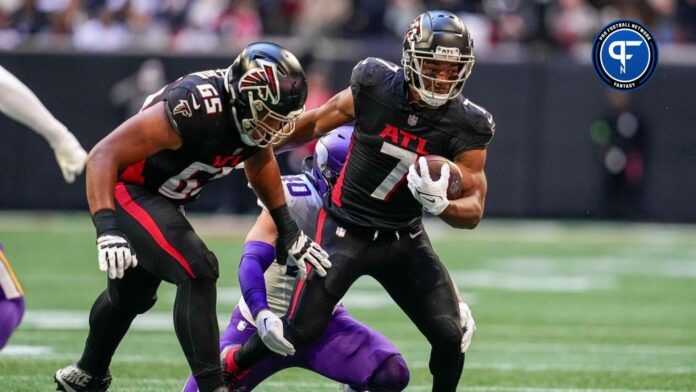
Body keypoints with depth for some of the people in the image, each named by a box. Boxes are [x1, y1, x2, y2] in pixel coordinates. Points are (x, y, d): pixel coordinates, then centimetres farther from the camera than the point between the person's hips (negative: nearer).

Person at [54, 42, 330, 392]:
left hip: (160, 200, 9)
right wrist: (107, 229, -47)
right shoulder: (195, 110, -36)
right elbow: (103, 156, -37)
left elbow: (260, 163, 13)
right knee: (197, 271, -25)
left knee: (133, 294, 27)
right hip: (126, 190, -9)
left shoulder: (254, 112, -12)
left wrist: (289, 231, 10)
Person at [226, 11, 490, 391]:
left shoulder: (466, 125, -13)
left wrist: (440, 204, -35)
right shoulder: (374, 87, -14)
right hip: (345, 229, -2)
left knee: (450, 338, -11)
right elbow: (315, 122, 5)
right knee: (300, 332, -8)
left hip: (404, 240, 2)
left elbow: (473, 211, -12)